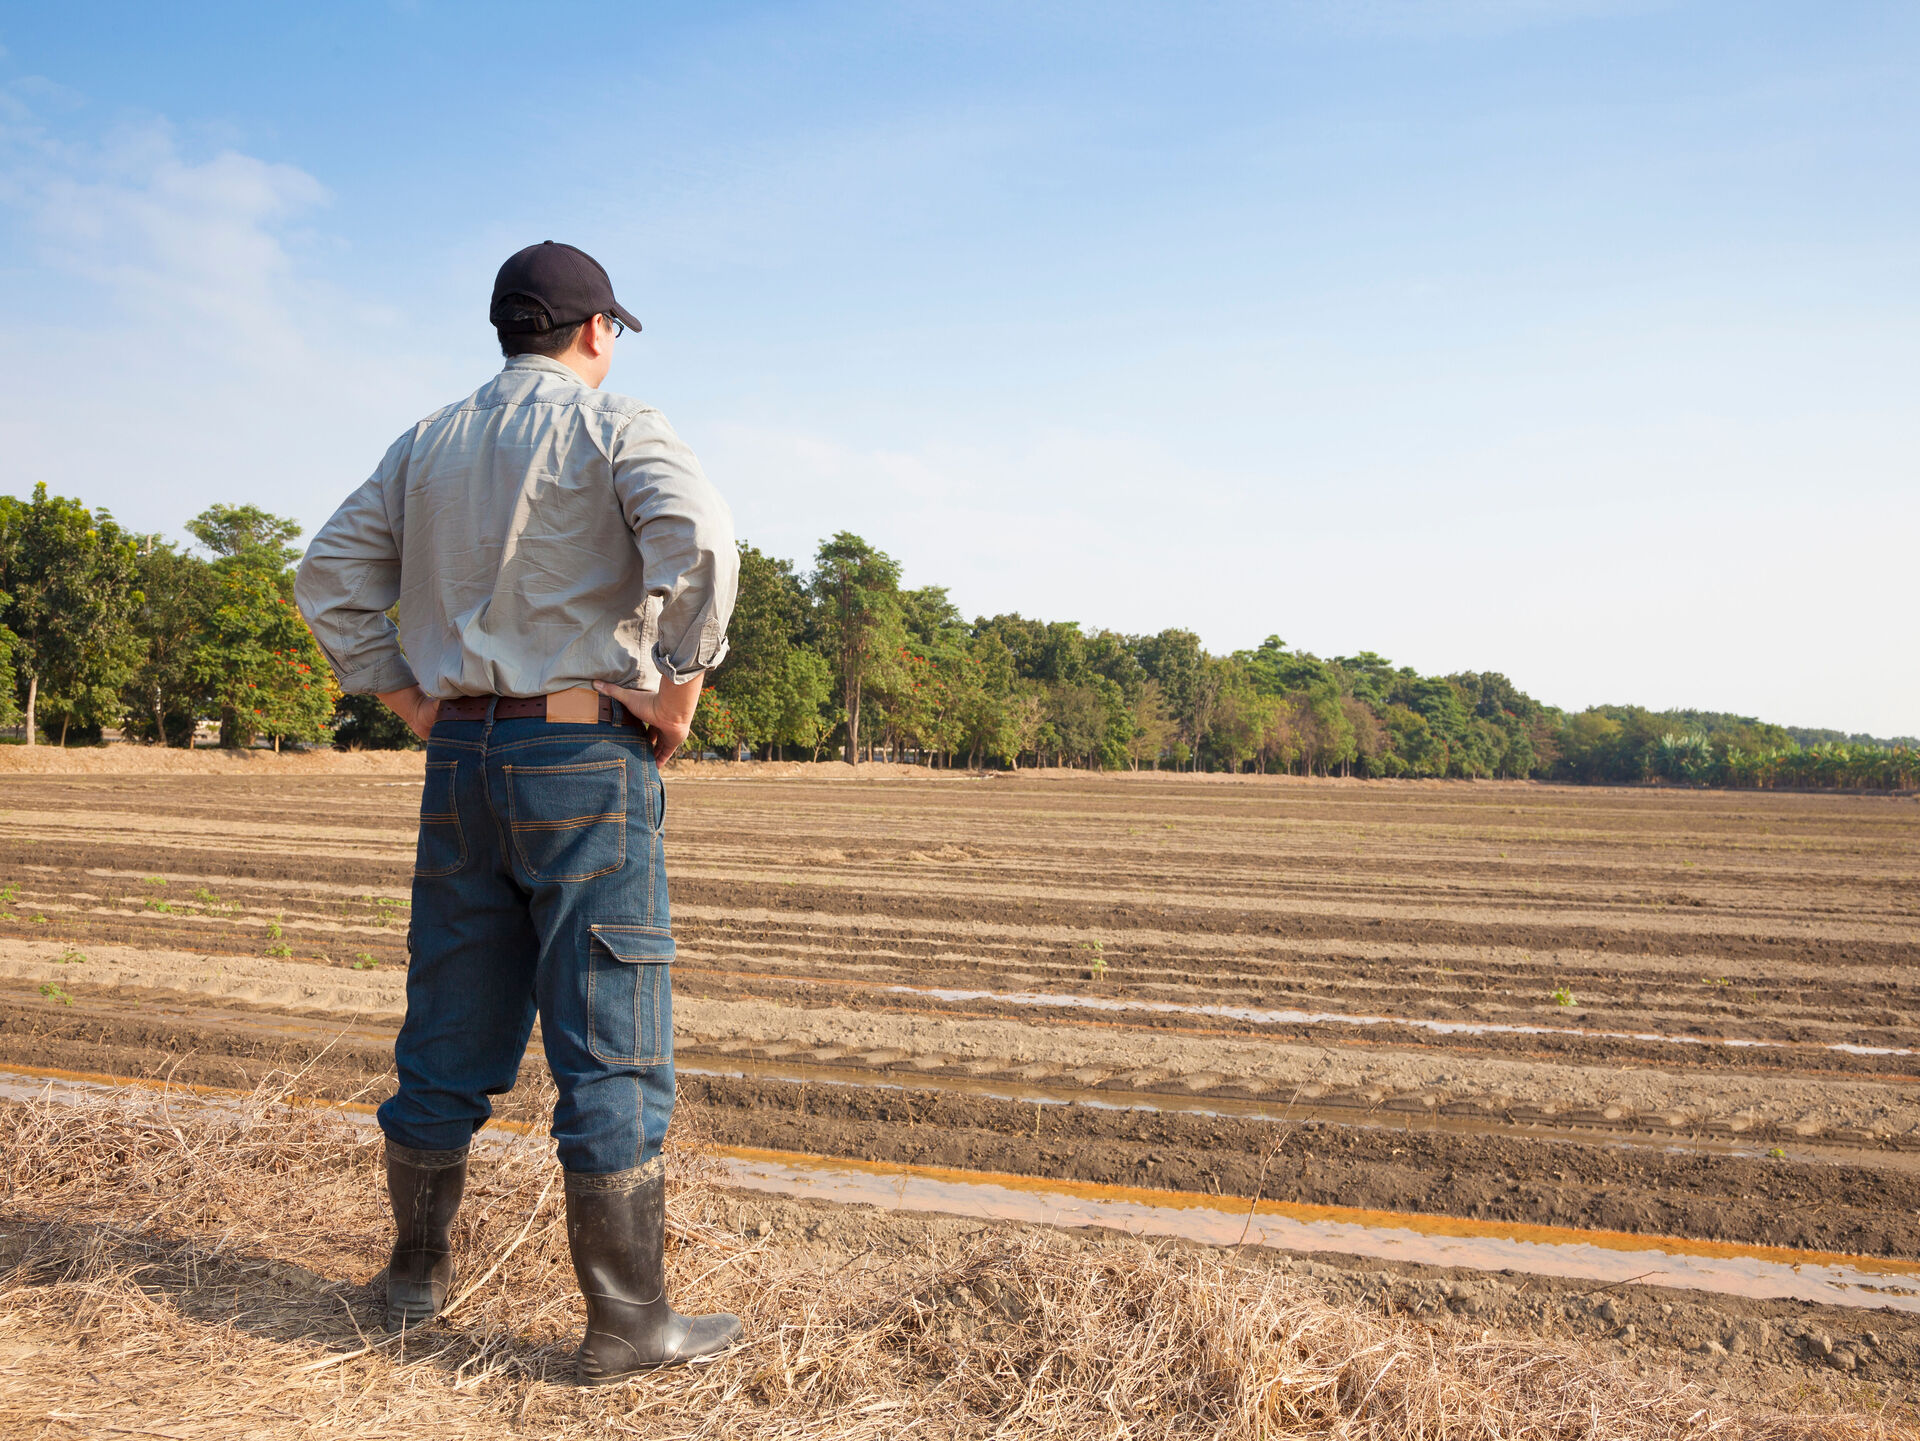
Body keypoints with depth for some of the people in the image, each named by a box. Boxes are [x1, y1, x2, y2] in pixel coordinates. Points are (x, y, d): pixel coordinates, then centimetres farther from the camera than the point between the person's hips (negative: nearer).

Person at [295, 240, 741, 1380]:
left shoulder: (428, 445, 16)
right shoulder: (614, 426, -4)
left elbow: (331, 574, 17)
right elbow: (696, 536, -23)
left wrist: (403, 694, 14)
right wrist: (683, 683, -14)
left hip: (460, 756, 6)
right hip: (586, 752, -6)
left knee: (450, 1031, 15)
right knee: (611, 1043, -2)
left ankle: (420, 1274, 29)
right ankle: (629, 1321, 4)